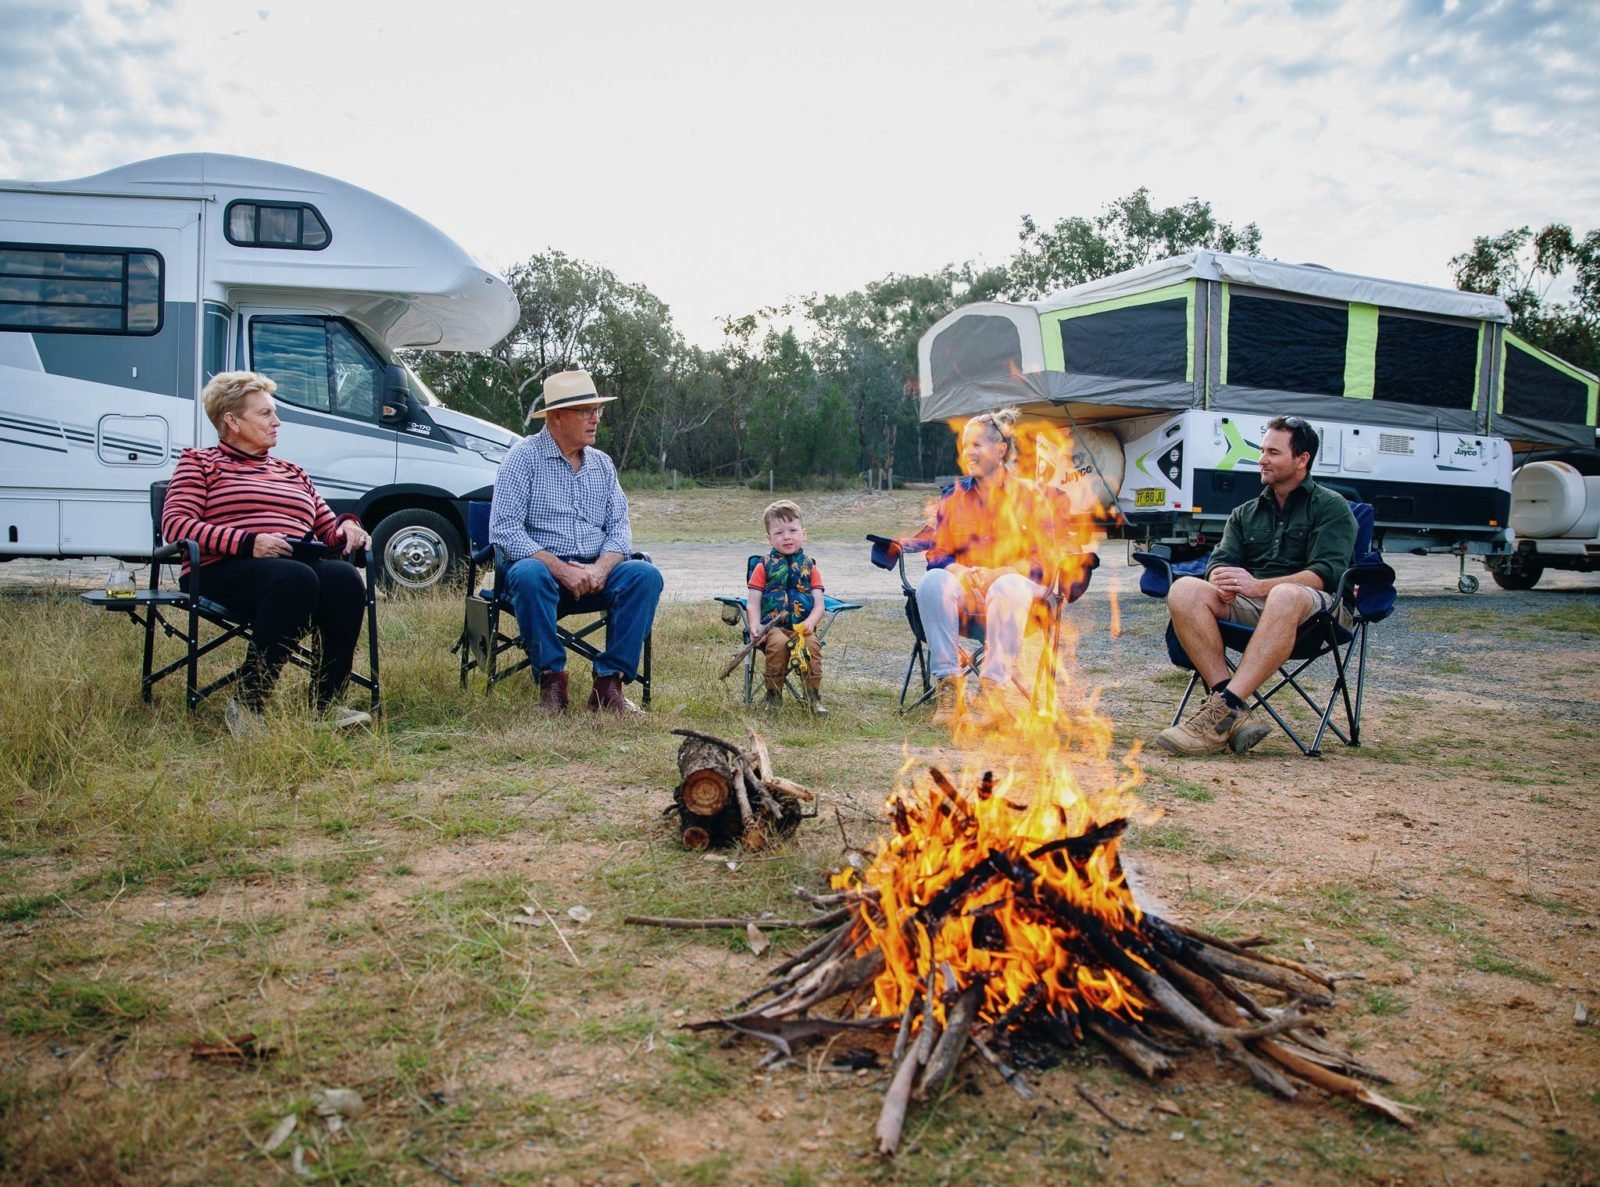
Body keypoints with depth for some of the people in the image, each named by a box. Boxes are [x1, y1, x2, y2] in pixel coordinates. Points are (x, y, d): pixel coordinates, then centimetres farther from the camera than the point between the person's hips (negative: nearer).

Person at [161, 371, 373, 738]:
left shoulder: (292, 472, 32)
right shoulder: (199, 463, 16)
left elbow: (327, 527, 28)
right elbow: (175, 525, -1)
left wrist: (347, 527, 1)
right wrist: (247, 542, -16)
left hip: (300, 565, 5)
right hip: (226, 571, -4)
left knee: (345, 578, -31)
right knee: (295, 578, -39)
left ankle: (325, 702, -26)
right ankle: (247, 705, -33)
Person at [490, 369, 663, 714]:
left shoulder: (602, 464, 13)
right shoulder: (524, 456, -3)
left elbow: (619, 527, 7)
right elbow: (504, 529, -13)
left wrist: (601, 568, -15)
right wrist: (560, 569, -22)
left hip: (594, 574, 4)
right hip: (542, 567, -4)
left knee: (646, 575, -22)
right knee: (530, 574, -37)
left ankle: (609, 682, -22)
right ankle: (551, 679, -24)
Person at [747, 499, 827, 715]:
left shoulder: (810, 567, 14)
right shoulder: (764, 567, 11)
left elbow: (819, 604, 6)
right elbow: (754, 604, 6)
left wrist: (810, 622, -15)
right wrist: (755, 626, -14)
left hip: (802, 627, 1)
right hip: (773, 626, -1)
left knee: (811, 644, -31)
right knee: (778, 643, -34)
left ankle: (814, 697, -14)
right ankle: (773, 697, -15)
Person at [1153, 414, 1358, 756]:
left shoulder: (1331, 507, 9)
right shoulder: (1245, 513, 26)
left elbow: (1327, 572, -7)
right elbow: (1221, 560, 12)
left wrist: (1260, 586, -21)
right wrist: (1221, 581, -15)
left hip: (1314, 607, -4)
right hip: (1248, 608, 5)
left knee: (1285, 596, -42)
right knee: (1184, 590, -25)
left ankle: (1224, 709, -45)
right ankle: (1234, 717, -37)